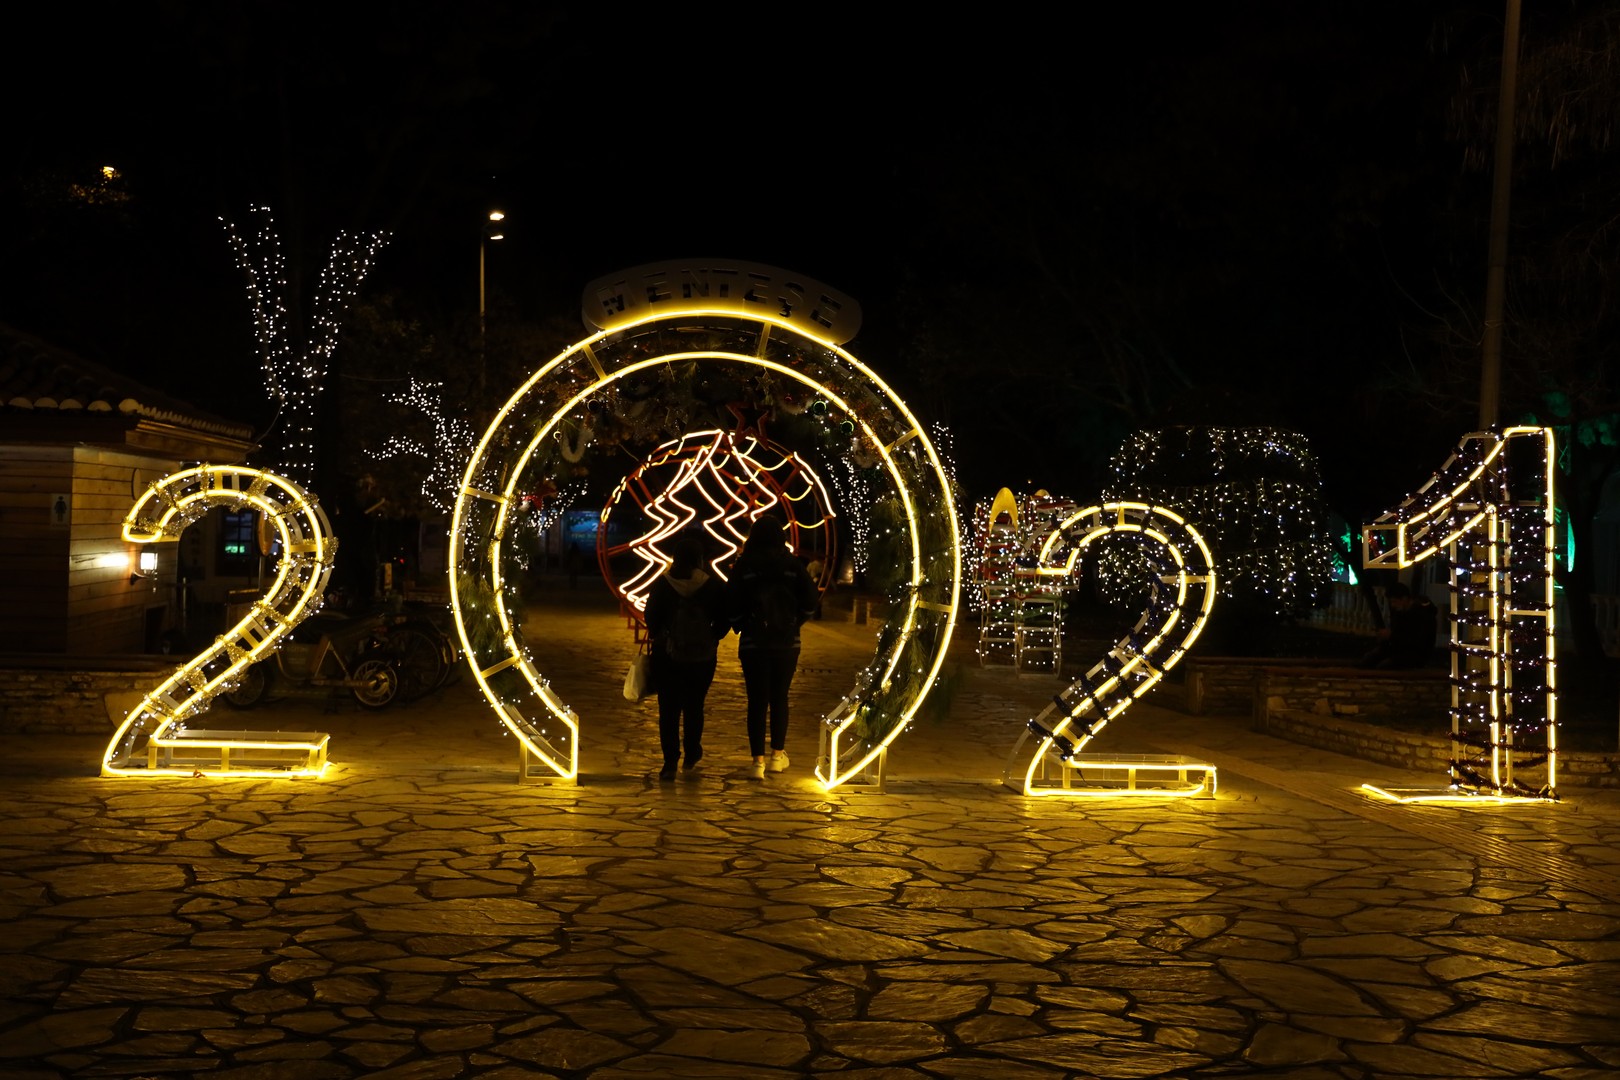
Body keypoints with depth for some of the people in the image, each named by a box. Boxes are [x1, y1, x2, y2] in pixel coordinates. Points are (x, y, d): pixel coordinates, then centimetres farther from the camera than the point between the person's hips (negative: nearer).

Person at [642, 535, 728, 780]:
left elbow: (651, 618, -3)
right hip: (702, 656, 1)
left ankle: (670, 762, -2)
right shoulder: (713, 586, -6)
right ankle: (692, 755, 28)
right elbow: (724, 621, -4)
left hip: (666, 656, -1)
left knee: (668, 709, 3)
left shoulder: (661, 584, -7)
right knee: (694, 707, 16)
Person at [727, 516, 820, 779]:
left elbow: (732, 603, -9)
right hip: (787, 642, 1)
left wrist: (741, 626, 8)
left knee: (757, 701, 2)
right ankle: (777, 755, 21)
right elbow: (810, 599, -5)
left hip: (753, 642, -1)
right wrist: (795, 622, 10)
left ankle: (758, 762, -2)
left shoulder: (743, 566, -5)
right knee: (779, 699, 14)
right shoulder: (793, 565, -1)